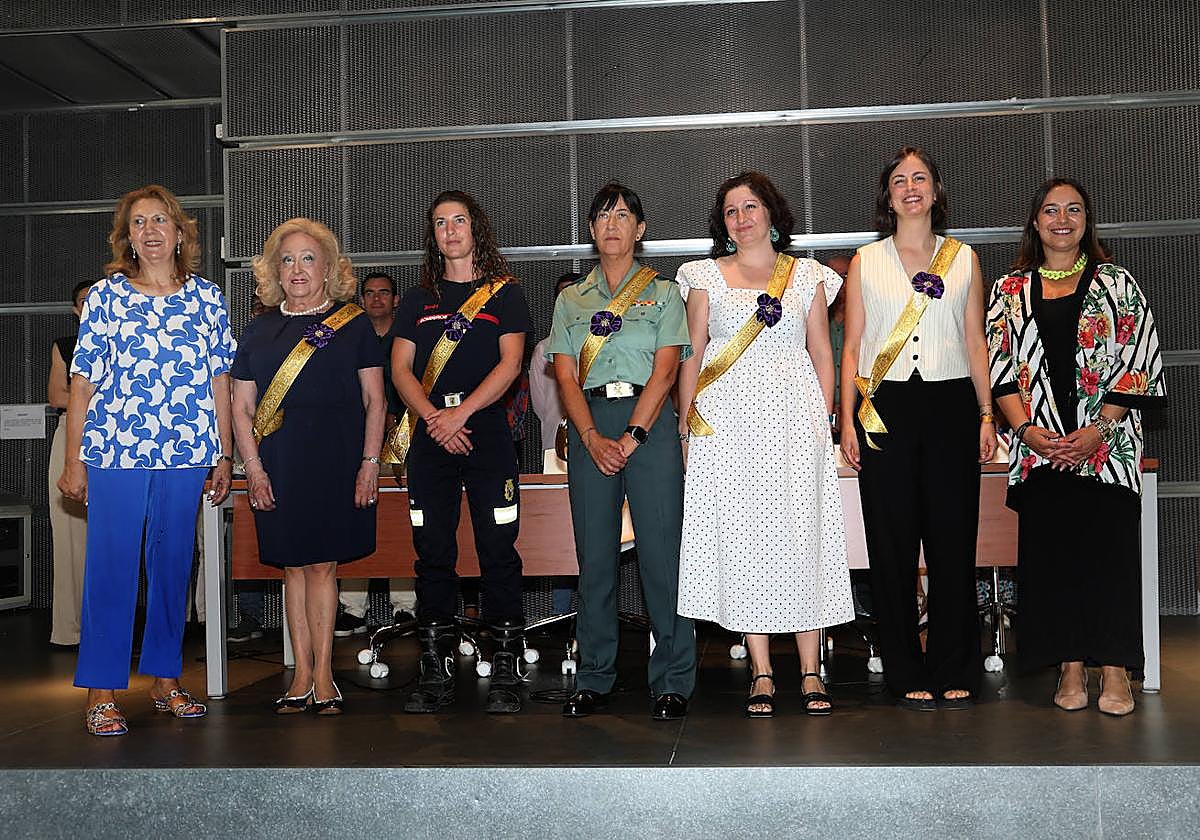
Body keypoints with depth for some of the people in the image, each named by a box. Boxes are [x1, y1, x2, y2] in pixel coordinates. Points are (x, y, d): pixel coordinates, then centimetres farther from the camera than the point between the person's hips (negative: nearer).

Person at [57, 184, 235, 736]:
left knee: (174, 563, 8)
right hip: (114, 451, -2)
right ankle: (102, 690, 9)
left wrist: (224, 456, 8)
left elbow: (219, 381, 10)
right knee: (111, 566, -1)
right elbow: (83, 383, 2)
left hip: (186, 453, 2)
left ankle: (165, 677, 21)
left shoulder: (206, 297, 8)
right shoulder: (106, 295, 3)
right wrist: (73, 460, -1)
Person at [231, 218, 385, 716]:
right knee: (294, 566, 6)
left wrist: (370, 462, -5)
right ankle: (304, 675, 13)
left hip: (337, 460, -2)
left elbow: (374, 399, 4)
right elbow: (241, 406, 11)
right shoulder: (260, 330, 11)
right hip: (278, 465, 3)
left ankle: (321, 675, 7)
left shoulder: (353, 324, 5)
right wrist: (252, 466, 0)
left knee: (322, 564, -2)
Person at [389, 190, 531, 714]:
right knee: (433, 553, 2)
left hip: (486, 430, -3)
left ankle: (505, 673, 2)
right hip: (430, 435, 3)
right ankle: (436, 674, 9)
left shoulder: (504, 294, 9)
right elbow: (400, 367, 8)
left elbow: (509, 363, -2)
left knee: (497, 549, -5)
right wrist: (434, 417, -9)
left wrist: (461, 412, -14)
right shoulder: (418, 299, 17)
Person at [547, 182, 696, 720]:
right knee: (594, 554, 3)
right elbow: (566, 377, 6)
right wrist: (594, 439, -9)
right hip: (589, 427, 2)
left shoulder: (663, 293, 9)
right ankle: (594, 680, 11)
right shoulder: (570, 300, 16)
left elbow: (665, 371, -3)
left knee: (661, 550, -6)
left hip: (649, 422, -2)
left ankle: (672, 682, 1)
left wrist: (632, 436, -14)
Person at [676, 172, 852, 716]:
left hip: (793, 420, 0)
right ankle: (762, 674, 4)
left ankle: (811, 672, 4)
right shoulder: (707, 276, 11)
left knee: (801, 533, -3)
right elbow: (693, 355, 9)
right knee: (741, 535, -3)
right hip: (727, 421, 0)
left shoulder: (807, 276, 12)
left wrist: (824, 420, 1)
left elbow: (822, 353, 11)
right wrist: (685, 423, 1)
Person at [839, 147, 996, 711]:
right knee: (893, 542, 0)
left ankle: (954, 673, 12)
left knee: (953, 539, 0)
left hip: (951, 403, 1)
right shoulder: (866, 261, 10)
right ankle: (908, 675, 10)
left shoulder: (963, 257, 13)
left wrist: (986, 415, 5)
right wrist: (847, 420, -1)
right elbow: (851, 347, 8)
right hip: (887, 408, 0)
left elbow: (975, 342, 12)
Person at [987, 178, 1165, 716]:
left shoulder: (1117, 285, 8)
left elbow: (1138, 363, 1)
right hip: (1039, 446, 2)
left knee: (1110, 550, -5)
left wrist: (1098, 429, -11)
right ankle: (1070, 668, 9)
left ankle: (1114, 671, 1)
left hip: (1107, 444, -1)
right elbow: (1000, 368, 6)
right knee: (1050, 554, 1)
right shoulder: (1010, 291, 12)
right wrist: (1026, 428, -8)